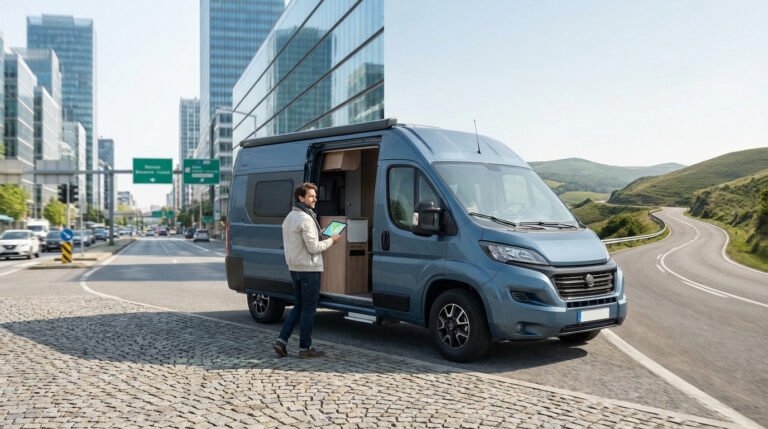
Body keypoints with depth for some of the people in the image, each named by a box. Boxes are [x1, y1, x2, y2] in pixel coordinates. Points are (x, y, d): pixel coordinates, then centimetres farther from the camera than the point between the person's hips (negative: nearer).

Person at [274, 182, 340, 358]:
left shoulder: (289, 217, 13)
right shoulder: (306, 219, -17)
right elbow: (314, 248, -19)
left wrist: (321, 236, 14)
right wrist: (331, 240, -5)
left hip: (294, 268, 9)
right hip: (309, 269, -9)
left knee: (299, 306, 17)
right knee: (308, 309, 1)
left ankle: (282, 340, 11)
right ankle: (305, 347, 8)